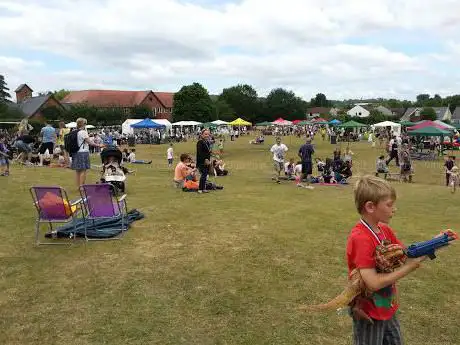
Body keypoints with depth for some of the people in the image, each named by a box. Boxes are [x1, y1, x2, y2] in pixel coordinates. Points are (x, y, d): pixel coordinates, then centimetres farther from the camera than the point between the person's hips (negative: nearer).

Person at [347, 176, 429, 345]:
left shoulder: (385, 230, -2)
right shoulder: (360, 238, -27)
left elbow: (407, 253, 2)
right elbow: (373, 283, -30)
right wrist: (410, 266, -25)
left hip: (388, 308, 8)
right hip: (369, 314, -8)